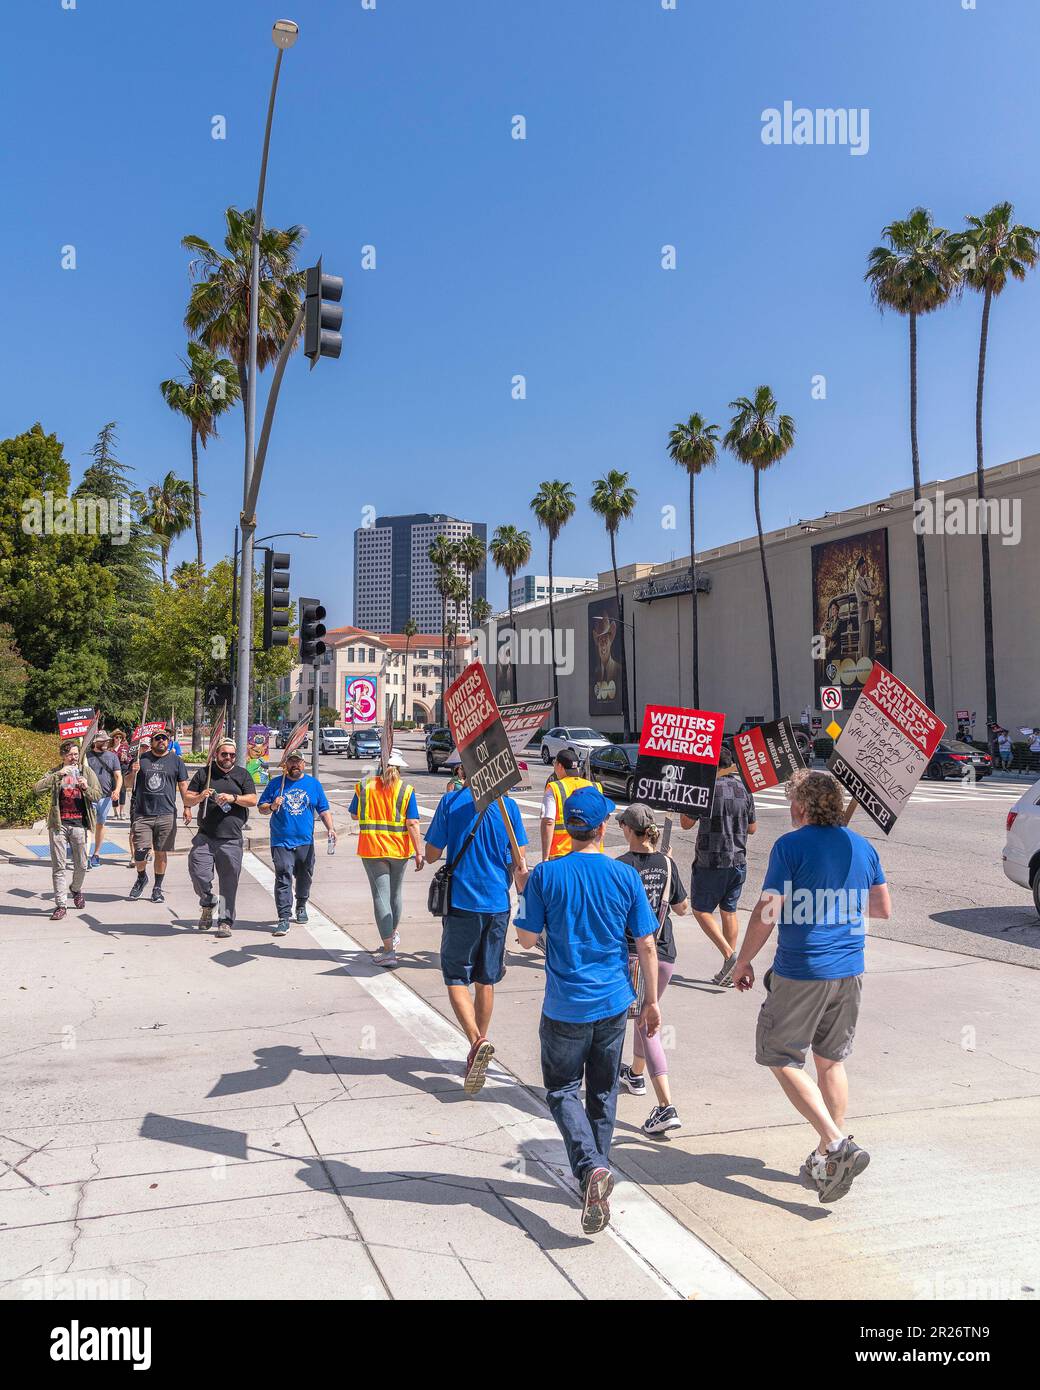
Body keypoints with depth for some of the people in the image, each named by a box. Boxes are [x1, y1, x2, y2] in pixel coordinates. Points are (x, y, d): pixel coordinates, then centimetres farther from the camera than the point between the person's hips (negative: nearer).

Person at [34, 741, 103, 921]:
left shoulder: (86, 771, 7)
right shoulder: (54, 772, 5)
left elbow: (97, 796, 3)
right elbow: (38, 788, -11)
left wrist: (86, 787, -17)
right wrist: (59, 774, -18)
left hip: (79, 824, 1)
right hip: (59, 824, -1)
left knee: (81, 865, 9)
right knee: (58, 866, -1)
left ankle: (76, 890, 38)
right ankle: (61, 905, 5)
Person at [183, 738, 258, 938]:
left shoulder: (242, 775, 10)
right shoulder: (204, 773, 11)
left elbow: (252, 800, 2)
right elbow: (187, 800, 10)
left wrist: (233, 798, -14)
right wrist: (200, 797, -11)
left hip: (232, 840, 0)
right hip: (205, 837, 0)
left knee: (229, 882, 1)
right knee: (198, 872, -11)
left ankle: (225, 922, 10)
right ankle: (208, 903, 17)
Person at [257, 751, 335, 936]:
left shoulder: (314, 784, 9)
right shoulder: (275, 784, 6)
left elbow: (323, 810, 9)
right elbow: (261, 808, 8)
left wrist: (331, 828, -6)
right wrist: (271, 806, -14)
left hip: (305, 841, 2)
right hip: (281, 842, -2)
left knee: (304, 877, 14)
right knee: (283, 878, -11)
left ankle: (301, 906, 38)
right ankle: (283, 918, -11)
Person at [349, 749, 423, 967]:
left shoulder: (364, 786, -1)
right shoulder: (406, 789, -6)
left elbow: (354, 815, 9)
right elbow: (412, 824, -10)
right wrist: (418, 852, -7)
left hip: (371, 850, -1)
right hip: (399, 850, 1)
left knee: (381, 896, -3)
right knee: (395, 894, 21)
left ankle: (389, 951, -11)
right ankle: (393, 935, 43)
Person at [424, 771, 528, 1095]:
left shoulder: (451, 801, -8)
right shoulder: (507, 804, -1)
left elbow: (431, 855, -4)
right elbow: (519, 863, 1)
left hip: (462, 903, -3)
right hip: (498, 904, 3)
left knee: (456, 977, 7)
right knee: (486, 980, 16)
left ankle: (477, 1041, -14)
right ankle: (479, 1048, 25)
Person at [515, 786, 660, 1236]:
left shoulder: (545, 875, -11)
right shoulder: (625, 875, -6)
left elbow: (527, 939, -4)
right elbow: (646, 945, -2)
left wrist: (523, 891, 11)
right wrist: (652, 1000, 10)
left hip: (565, 1008, -2)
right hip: (614, 1003, 3)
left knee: (563, 1090, 11)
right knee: (603, 1091, 20)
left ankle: (590, 1168, -11)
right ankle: (597, 1171, 32)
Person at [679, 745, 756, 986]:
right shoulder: (744, 789, 4)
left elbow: (686, 823, -5)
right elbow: (752, 828, 11)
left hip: (710, 862, -6)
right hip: (738, 862, 6)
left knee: (701, 910, 7)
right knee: (729, 912, 13)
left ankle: (729, 955, -7)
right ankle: (730, 972, 16)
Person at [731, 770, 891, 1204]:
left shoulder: (791, 846, -13)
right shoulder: (862, 846, 5)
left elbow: (767, 913, -14)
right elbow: (883, 909, 14)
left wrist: (743, 962, -1)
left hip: (801, 973, -6)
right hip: (849, 972, 6)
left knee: (780, 1058, 6)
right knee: (830, 1061, 17)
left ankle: (836, 1144, -4)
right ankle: (827, 1159, 22)